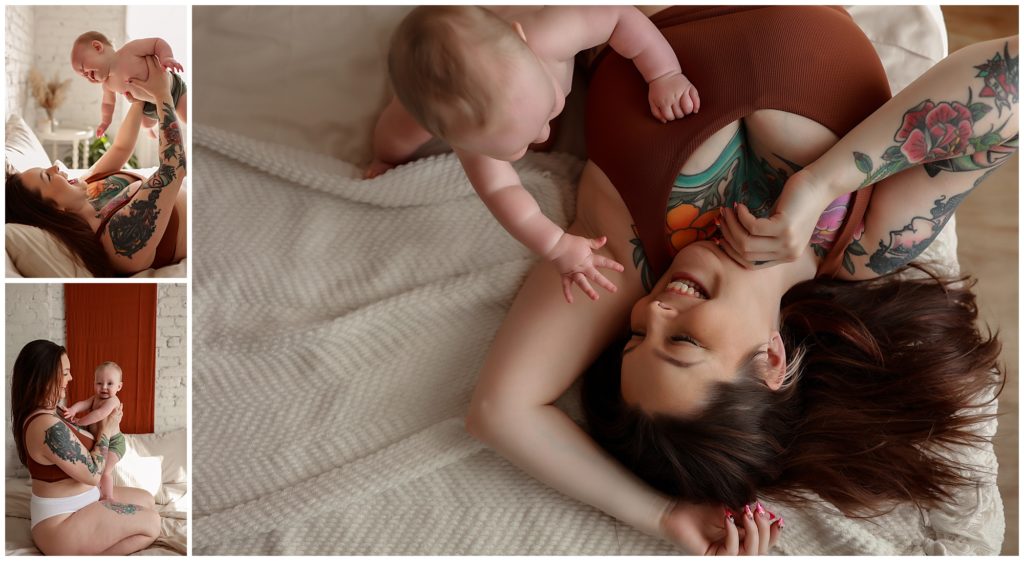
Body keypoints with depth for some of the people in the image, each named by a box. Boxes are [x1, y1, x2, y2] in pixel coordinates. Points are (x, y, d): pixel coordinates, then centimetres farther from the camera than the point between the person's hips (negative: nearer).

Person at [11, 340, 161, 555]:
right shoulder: (48, 426, -29)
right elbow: (92, 474, -21)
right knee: (152, 523, -6)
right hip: (62, 523, -10)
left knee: (146, 499, 17)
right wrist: (105, 430, -9)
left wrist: (103, 428, 0)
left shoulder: (47, 411, 4)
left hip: (72, 503, 10)